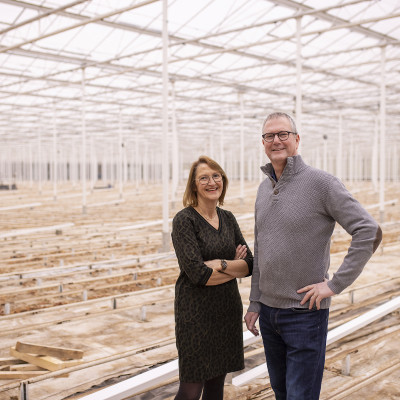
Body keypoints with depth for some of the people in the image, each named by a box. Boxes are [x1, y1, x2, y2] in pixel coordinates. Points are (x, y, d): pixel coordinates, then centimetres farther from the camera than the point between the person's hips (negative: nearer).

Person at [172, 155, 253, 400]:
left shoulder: (228, 218, 7)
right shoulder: (184, 220, -11)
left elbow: (249, 265, 1)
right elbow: (197, 274, -19)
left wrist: (221, 265, -15)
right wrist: (235, 266, -8)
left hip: (228, 309, 6)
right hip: (197, 312, -6)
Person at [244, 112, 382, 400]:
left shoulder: (321, 183, -13)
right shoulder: (264, 188, 9)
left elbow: (370, 232, -17)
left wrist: (335, 284, -18)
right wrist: (254, 303, 13)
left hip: (305, 312, -6)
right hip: (268, 310, 7)